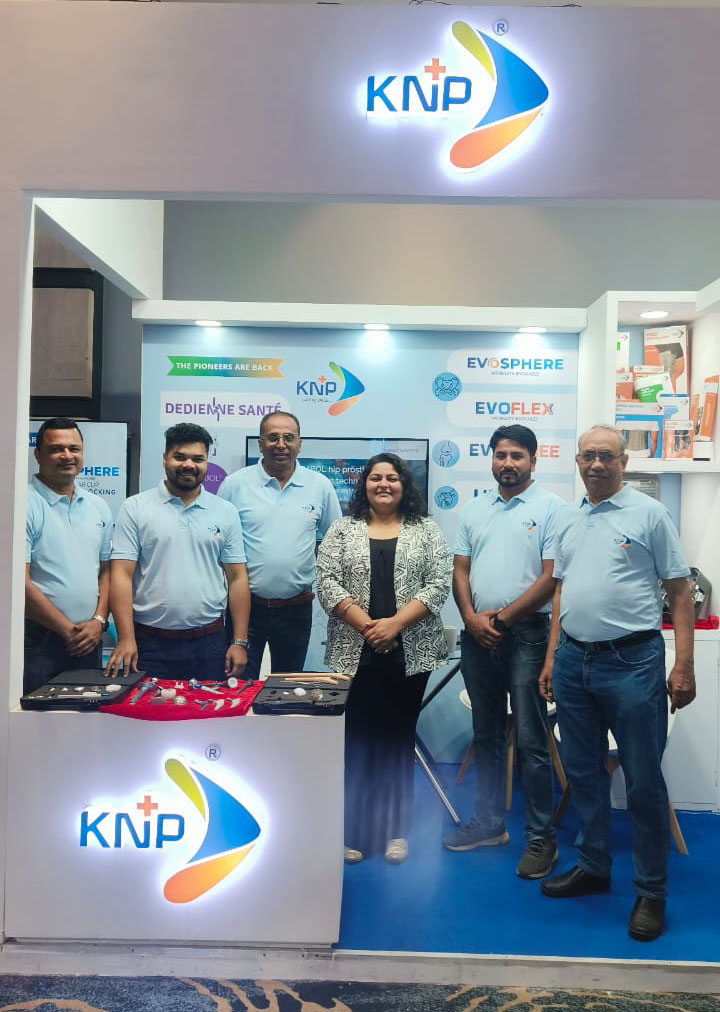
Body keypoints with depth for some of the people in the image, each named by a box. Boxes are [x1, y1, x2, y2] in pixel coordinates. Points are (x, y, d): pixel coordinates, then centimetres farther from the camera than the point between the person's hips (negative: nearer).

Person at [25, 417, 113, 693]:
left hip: (88, 641, 6)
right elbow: (20, 582, -14)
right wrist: (69, 630, -11)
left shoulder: (98, 507, 11)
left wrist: (99, 621, -1)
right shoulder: (26, 505, -9)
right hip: (38, 640, -5)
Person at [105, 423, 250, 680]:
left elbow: (237, 578, 6)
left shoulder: (225, 513, 6)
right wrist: (126, 639, -13)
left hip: (209, 643, 2)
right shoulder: (135, 508, 1)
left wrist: (239, 642, 0)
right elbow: (122, 575, -4)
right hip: (150, 644, -1)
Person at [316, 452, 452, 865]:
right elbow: (327, 583, -2)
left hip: (410, 653, 0)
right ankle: (353, 829, 15)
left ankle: (396, 830, 20)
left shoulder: (427, 531, 5)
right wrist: (366, 625, -13)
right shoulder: (343, 529, 6)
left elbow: (439, 584, -3)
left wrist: (396, 623, -15)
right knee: (357, 738, 3)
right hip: (355, 652, 0)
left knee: (399, 737, 8)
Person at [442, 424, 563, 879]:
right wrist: (471, 617, -7)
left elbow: (552, 576, -11)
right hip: (477, 636, 6)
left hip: (527, 635, -5)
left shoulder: (551, 509, -5)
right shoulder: (474, 509, 12)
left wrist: (502, 616, -13)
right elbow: (461, 570, 10)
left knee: (531, 741, 0)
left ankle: (541, 836, 14)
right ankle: (489, 823, 29)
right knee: (487, 736, 15)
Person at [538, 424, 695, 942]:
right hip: (573, 660, 6)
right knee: (583, 773, 16)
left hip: (631, 661, -5)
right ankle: (593, 867, 34)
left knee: (643, 782, 4)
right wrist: (552, 657, 12)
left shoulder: (649, 514, -4)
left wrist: (684, 666, -12)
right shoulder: (567, 518, 11)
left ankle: (652, 891, 20)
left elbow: (680, 592, -5)